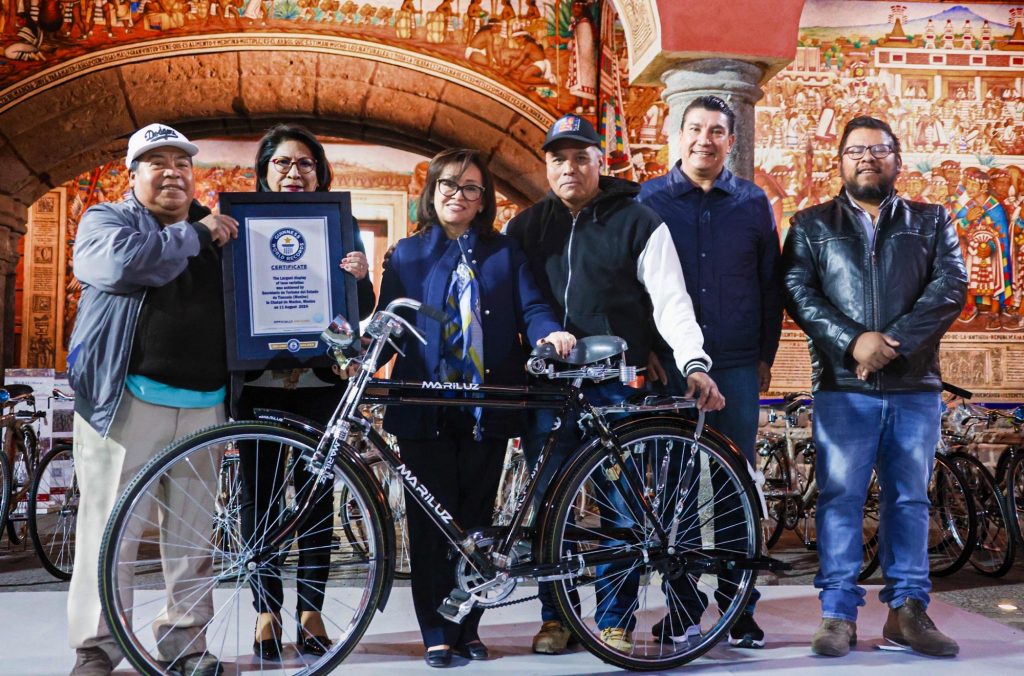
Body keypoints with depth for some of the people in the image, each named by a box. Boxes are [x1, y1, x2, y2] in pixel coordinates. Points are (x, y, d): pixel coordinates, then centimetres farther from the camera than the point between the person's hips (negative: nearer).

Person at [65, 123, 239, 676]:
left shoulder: (217, 230, 19)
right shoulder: (105, 219, 6)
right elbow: (119, 263, -17)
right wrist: (194, 235, -8)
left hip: (204, 404, 4)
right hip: (126, 398, -4)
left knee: (192, 528, 8)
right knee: (109, 524, -2)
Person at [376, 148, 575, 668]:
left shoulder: (504, 253, 11)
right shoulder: (408, 255, 10)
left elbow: (530, 308, 0)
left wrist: (551, 333, -21)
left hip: (487, 408, 1)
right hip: (426, 408, 0)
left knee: (475, 521, 7)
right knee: (432, 522, 1)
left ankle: (468, 629, 19)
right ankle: (437, 634, 10)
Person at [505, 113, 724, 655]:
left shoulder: (638, 222, 2)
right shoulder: (526, 227, 12)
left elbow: (670, 300, -5)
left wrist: (695, 362, -17)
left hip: (617, 386, -2)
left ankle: (615, 622, 16)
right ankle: (554, 616, 21)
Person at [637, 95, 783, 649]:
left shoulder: (753, 203, 9)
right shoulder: (649, 200, 5)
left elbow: (771, 284, 12)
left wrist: (766, 354, 7)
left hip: (739, 364, 1)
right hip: (671, 363, -1)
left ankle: (739, 602, 14)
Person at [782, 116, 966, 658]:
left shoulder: (931, 222, 14)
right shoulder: (811, 224, 11)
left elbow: (950, 286, 0)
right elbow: (798, 292, -1)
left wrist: (896, 342, -14)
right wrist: (853, 341, -15)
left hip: (915, 385, 2)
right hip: (842, 385, -1)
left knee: (909, 499, 6)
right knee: (840, 497, -2)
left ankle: (907, 610, 14)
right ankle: (838, 613, 3)